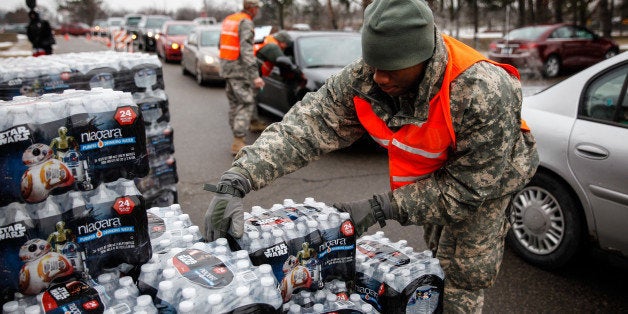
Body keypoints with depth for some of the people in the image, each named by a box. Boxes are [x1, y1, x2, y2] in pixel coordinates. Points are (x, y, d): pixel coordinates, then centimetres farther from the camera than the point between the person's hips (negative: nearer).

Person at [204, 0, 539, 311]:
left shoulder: (484, 95, -42)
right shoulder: (364, 78, -30)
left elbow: (468, 187, -33)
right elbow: (305, 124, -33)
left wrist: (381, 208, -35)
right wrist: (235, 181, -45)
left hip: (487, 179, -4)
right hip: (435, 174, 4)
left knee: (464, 276, 0)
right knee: (438, 259, 23)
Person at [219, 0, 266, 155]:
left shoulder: (228, 20, 14)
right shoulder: (246, 23, -14)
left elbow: (221, 44, 21)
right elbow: (246, 51, -24)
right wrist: (255, 76, -27)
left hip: (226, 67, 9)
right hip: (239, 70, -9)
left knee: (235, 104, 15)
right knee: (247, 105, -7)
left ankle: (237, 137, 22)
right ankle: (238, 143, -11)